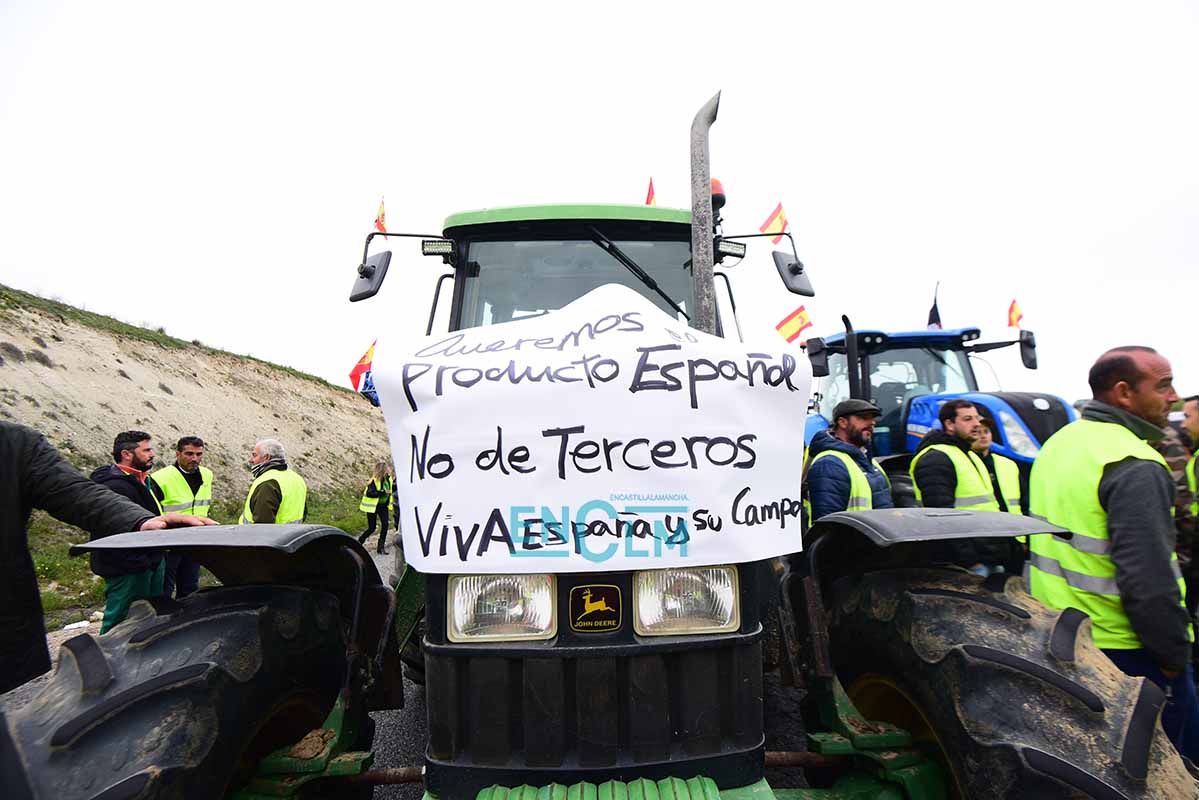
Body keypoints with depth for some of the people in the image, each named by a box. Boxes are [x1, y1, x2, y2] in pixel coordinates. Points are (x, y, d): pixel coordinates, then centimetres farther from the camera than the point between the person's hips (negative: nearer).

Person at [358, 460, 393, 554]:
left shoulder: (388, 478, -1)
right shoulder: (374, 480, -22)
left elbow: (390, 490, 13)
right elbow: (369, 493, -30)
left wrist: (395, 486, -7)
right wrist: (383, 492, -35)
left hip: (383, 505, 6)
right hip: (373, 506, -6)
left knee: (385, 525, -7)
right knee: (371, 528, 0)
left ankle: (381, 547, 1)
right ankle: (359, 542, 26)